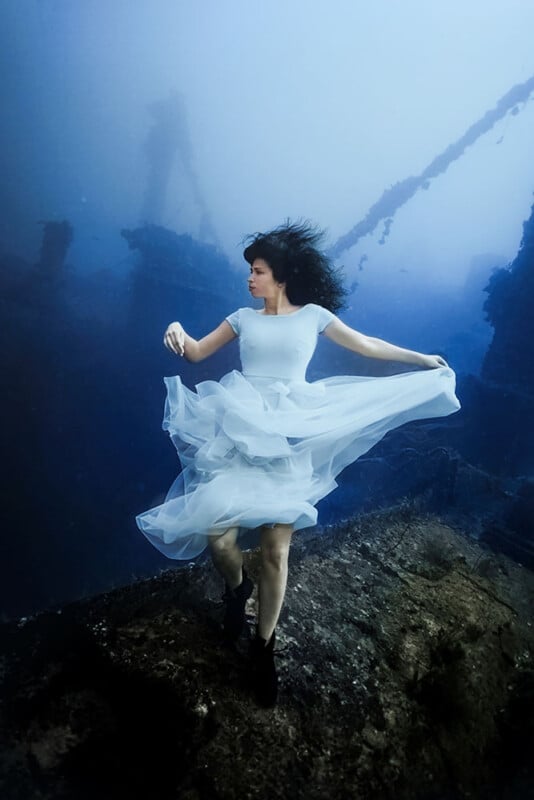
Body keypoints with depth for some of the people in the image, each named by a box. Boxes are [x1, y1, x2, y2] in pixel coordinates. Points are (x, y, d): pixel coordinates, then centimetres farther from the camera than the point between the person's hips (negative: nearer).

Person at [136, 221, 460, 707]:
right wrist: (178, 331, -6)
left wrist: (422, 359, 19)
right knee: (218, 534, -9)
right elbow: (198, 352, 16)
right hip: (240, 431, 2)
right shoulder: (244, 317, 13)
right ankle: (237, 588, 28)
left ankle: (264, 648, 22)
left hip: (292, 435, -1)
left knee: (276, 548, -1)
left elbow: (366, 345, 16)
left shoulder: (312, 314, 9)